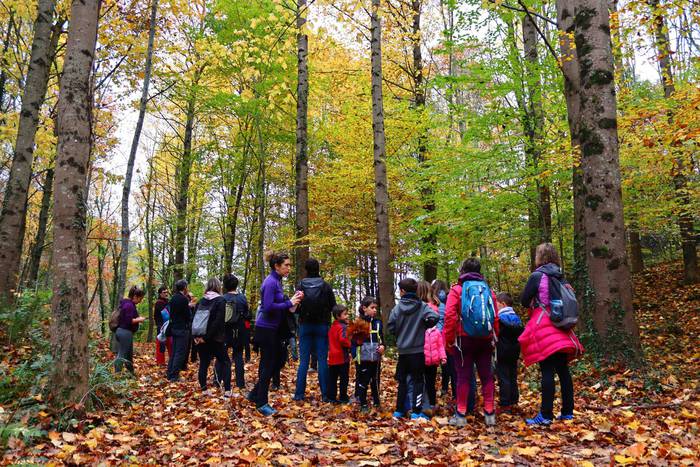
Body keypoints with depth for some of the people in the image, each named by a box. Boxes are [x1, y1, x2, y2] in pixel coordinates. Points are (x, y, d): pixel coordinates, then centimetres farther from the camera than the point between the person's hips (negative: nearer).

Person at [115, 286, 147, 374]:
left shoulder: (126, 303, 13)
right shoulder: (129, 305, -18)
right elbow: (129, 321, -23)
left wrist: (137, 318, 11)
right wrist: (139, 319, -10)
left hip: (121, 331, 11)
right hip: (126, 333, -11)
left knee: (129, 354, 19)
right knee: (122, 355, -6)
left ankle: (131, 373, 30)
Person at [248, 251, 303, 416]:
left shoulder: (276, 281, 12)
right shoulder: (270, 282, -17)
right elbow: (268, 307, -25)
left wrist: (292, 300, -1)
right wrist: (289, 303, -19)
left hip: (272, 328, 10)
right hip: (266, 328, -10)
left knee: (275, 361, 15)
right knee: (268, 365, -2)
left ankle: (255, 394, 27)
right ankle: (262, 403, 9)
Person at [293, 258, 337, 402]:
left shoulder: (300, 286, -5)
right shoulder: (326, 286, -6)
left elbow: (296, 308, -1)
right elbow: (333, 306, -1)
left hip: (305, 325, 1)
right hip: (322, 325, 0)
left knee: (303, 360, 6)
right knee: (322, 359, 4)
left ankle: (299, 393, 6)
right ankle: (325, 393, 6)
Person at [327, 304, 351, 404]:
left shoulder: (332, 327, 13)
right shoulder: (342, 326, -15)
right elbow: (343, 340, -27)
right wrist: (349, 345, -12)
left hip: (332, 357, 8)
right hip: (342, 356, -8)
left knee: (332, 378, 11)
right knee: (344, 378, 4)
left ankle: (331, 396, 15)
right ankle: (343, 397, 9)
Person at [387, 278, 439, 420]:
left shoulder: (397, 307, -3)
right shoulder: (422, 306, -5)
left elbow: (390, 326, -5)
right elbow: (434, 317, -20)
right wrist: (424, 326, -1)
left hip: (402, 350, 2)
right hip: (417, 350, -2)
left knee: (402, 380, 14)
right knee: (417, 380, 4)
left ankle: (399, 411, 18)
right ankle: (416, 412, 2)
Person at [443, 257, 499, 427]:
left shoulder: (457, 289, -4)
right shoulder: (487, 289, 8)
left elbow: (450, 316, -13)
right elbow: (495, 317, 6)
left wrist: (448, 340, -6)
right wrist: (493, 338, 14)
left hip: (464, 339, -3)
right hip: (485, 340, 3)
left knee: (464, 376, 3)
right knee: (486, 375, 12)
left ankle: (461, 415, 4)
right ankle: (489, 413, 14)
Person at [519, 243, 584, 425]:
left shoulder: (537, 275, -10)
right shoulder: (561, 276, 10)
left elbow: (524, 301, -6)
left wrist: (534, 303, 14)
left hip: (544, 327, -7)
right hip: (561, 330, 7)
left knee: (547, 371, -6)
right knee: (563, 369, 10)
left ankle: (546, 415, -4)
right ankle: (567, 412, 18)